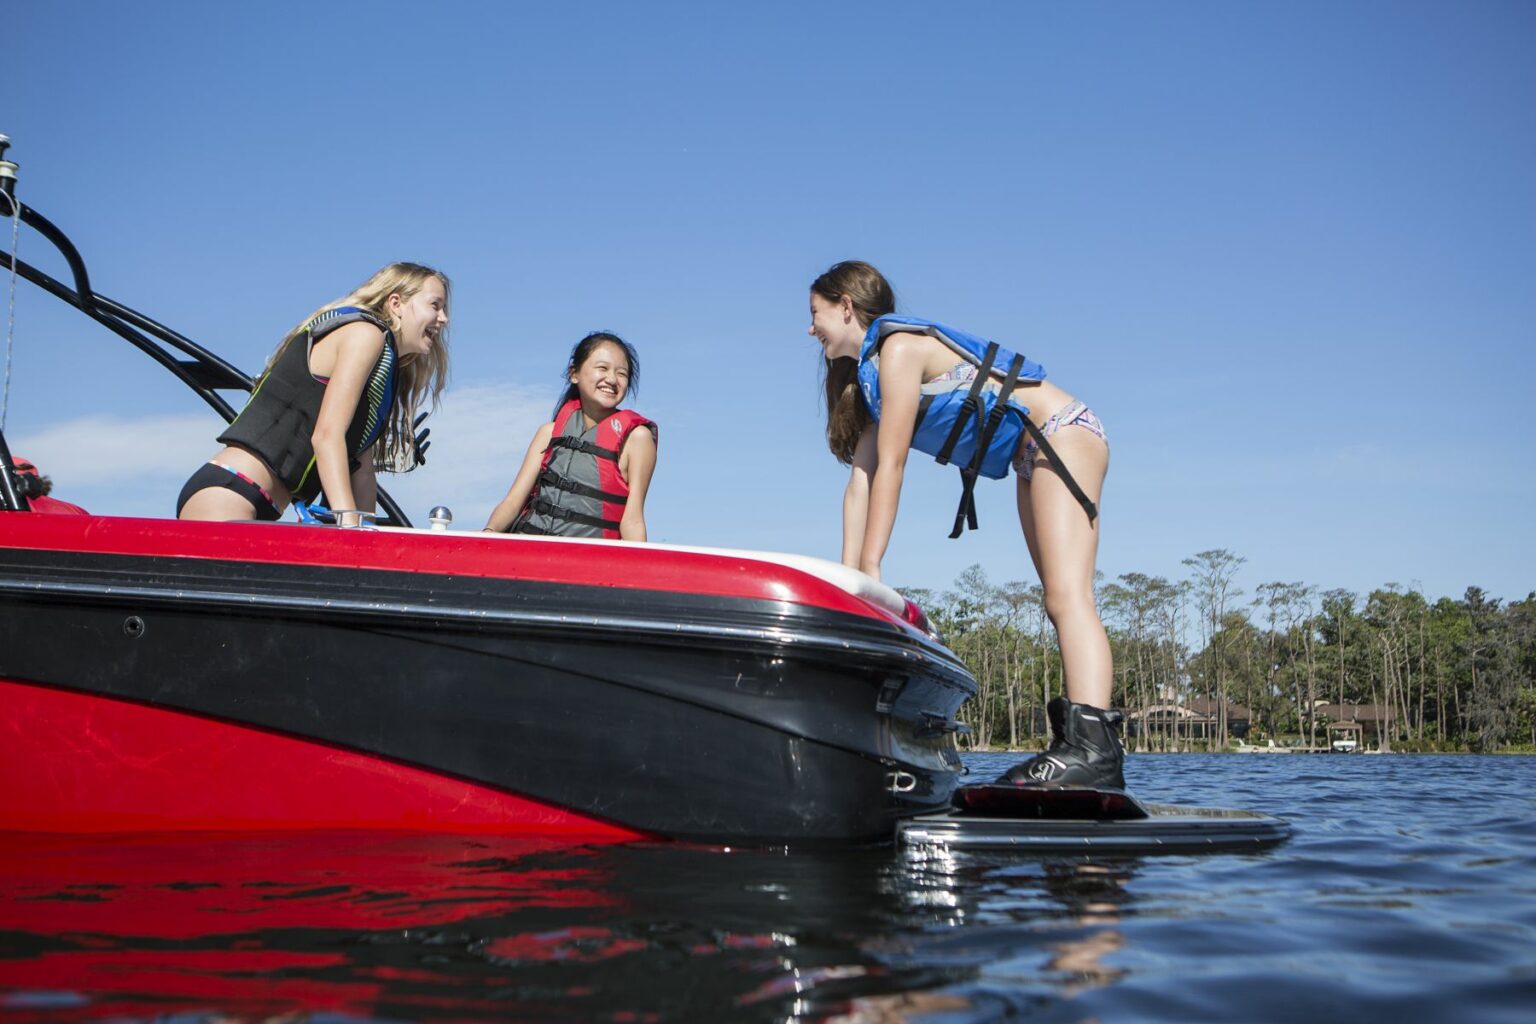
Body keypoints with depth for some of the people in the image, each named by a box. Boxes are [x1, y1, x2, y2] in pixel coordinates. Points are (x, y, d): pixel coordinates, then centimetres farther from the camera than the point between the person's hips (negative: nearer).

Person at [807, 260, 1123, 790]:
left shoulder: (899, 346, -14)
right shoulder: (868, 373, 15)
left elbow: (890, 466, -18)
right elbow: (860, 480, 8)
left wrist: (870, 567, -17)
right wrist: (846, 574, 1)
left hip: (1063, 433, -10)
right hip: (1037, 458, 10)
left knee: (1068, 596, -22)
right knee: (1060, 601, 2)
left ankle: (1093, 743, -33)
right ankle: (1084, 745, -1)